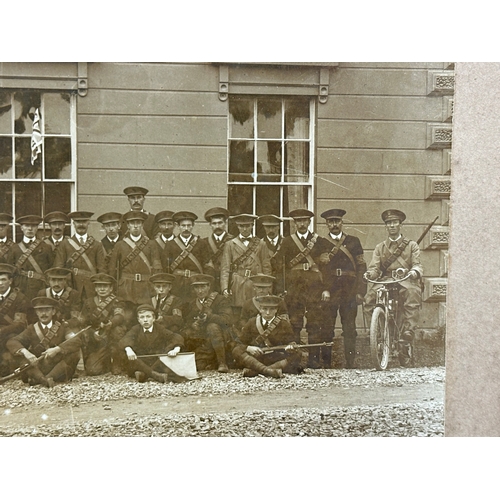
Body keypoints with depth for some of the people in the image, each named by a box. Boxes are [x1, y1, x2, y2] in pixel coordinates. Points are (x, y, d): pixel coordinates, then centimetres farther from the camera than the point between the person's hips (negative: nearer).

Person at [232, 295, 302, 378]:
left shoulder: (284, 324, 5)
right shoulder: (252, 323, 6)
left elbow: (291, 342, 6)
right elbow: (238, 344, 5)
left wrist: (290, 347, -20)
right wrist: (249, 348, -18)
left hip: (277, 360, 0)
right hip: (255, 359, 0)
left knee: (296, 355, -27)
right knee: (237, 351, -24)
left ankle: (254, 371, -37)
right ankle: (269, 371, -45)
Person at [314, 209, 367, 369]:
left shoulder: (354, 241, 13)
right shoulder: (321, 243, 11)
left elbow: (361, 267, 9)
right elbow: (320, 267, 0)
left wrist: (360, 291, -1)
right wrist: (324, 290, -13)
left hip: (350, 291, 1)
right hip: (329, 291, -1)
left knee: (350, 329, 1)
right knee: (326, 328, -4)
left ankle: (350, 363, 6)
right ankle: (325, 363, 1)